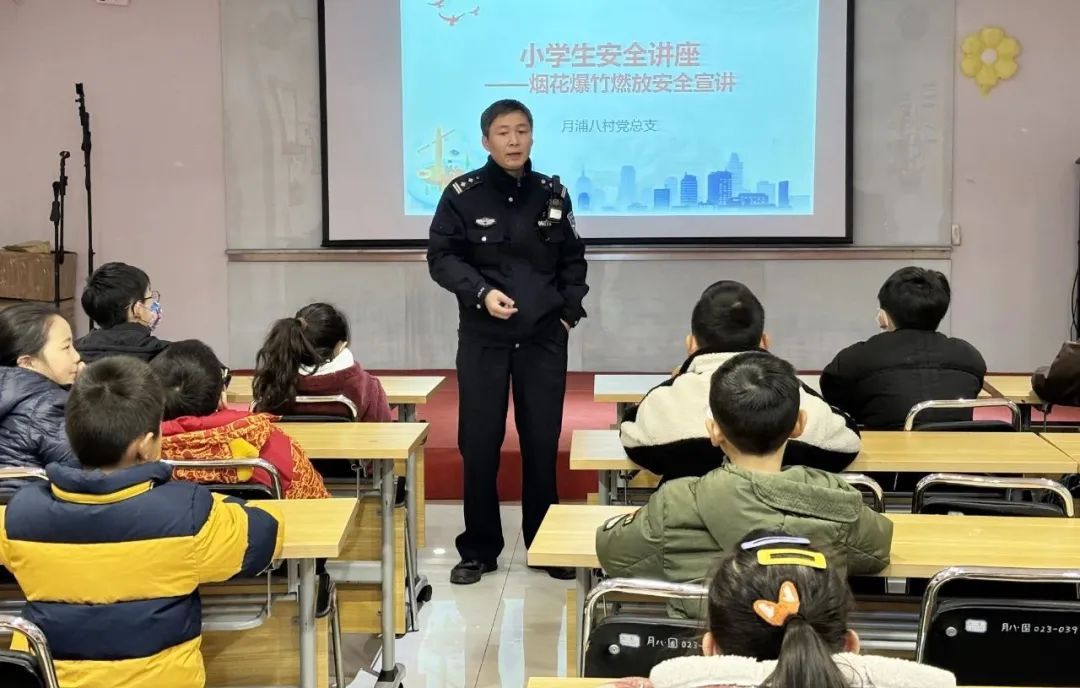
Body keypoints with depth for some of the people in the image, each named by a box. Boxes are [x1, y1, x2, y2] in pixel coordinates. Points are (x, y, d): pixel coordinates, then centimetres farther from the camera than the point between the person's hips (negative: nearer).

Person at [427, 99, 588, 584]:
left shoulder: (553, 194, 4)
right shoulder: (463, 194, -5)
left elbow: (572, 260, 12)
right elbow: (441, 257, -4)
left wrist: (569, 312, 2)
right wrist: (481, 293, -18)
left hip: (544, 337, 2)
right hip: (483, 337, -2)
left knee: (542, 442, 7)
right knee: (479, 444, 1)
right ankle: (478, 550, 14)